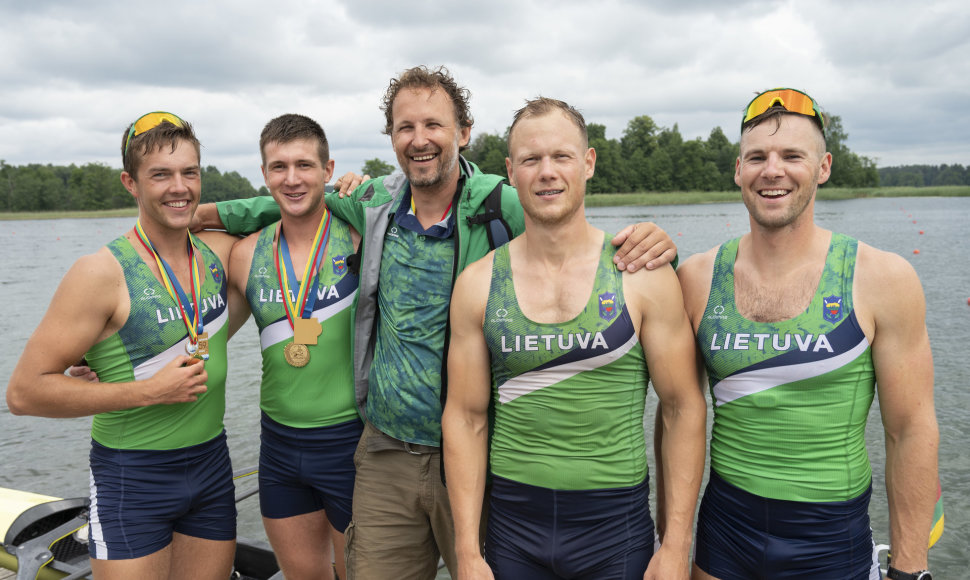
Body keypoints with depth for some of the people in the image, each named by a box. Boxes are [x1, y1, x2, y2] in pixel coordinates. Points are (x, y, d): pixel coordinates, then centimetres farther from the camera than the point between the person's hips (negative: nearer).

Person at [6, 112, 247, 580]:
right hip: (132, 477, -5)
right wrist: (148, 391, -20)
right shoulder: (102, 273, -16)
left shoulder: (219, 254, 0)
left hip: (212, 464, 5)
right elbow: (24, 392, -16)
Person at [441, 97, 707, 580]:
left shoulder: (643, 275, -8)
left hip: (616, 522, -1)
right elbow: (466, 418, 0)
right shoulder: (477, 284, -3)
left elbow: (684, 409, -4)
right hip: (513, 523, 2)